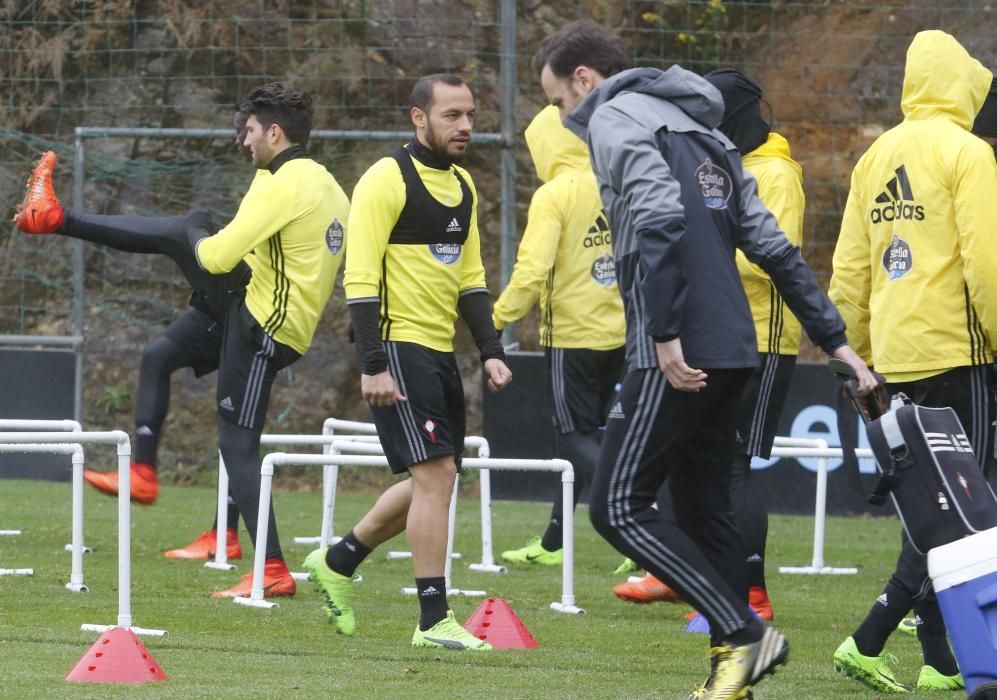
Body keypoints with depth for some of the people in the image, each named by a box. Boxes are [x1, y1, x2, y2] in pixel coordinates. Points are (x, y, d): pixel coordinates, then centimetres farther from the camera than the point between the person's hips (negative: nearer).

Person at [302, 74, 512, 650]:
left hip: (441, 351, 9)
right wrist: (373, 365, -20)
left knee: (432, 480, 12)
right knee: (436, 472, -13)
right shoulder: (387, 180, -11)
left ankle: (339, 561, 30)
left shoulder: (463, 188, 15)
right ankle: (434, 620, -10)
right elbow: (360, 278, -15)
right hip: (398, 345, -9)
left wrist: (492, 351, 8)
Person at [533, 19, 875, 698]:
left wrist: (665, 337, -22)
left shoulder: (615, 119, -3)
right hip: (730, 352, 9)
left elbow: (659, 220, -20)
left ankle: (744, 634, -11)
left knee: (618, 507, -6)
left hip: (677, 358, -9)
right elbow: (774, 247, 21)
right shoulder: (704, 133, 23)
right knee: (704, 509, 13)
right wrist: (838, 342, 19)